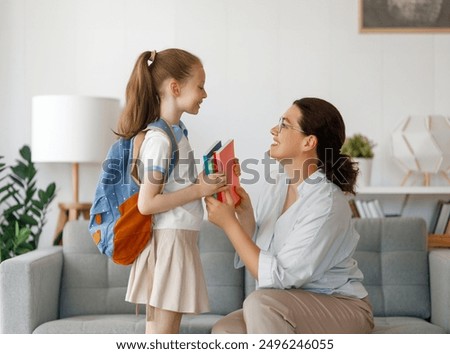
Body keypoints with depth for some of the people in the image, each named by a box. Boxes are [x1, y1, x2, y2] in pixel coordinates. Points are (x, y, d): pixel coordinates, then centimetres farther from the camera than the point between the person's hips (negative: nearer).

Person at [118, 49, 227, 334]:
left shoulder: (177, 130, 10)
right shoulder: (160, 140, -18)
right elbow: (146, 203, -21)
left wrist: (205, 182, 8)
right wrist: (199, 190, -18)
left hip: (181, 237, 9)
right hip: (169, 238, -9)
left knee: (159, 322, 13)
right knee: (164, 329, -3)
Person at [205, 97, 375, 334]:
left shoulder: (326, 203, -24)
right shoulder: (275, 184, 1)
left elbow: (277, 278, -26)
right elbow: (254, 256, 4)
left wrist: (229, 223, -24)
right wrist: (245, 214, -13)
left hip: (341, 309, -7)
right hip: (291, 308, 7)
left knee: (260, 302, -31)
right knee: (225, 330, -17)